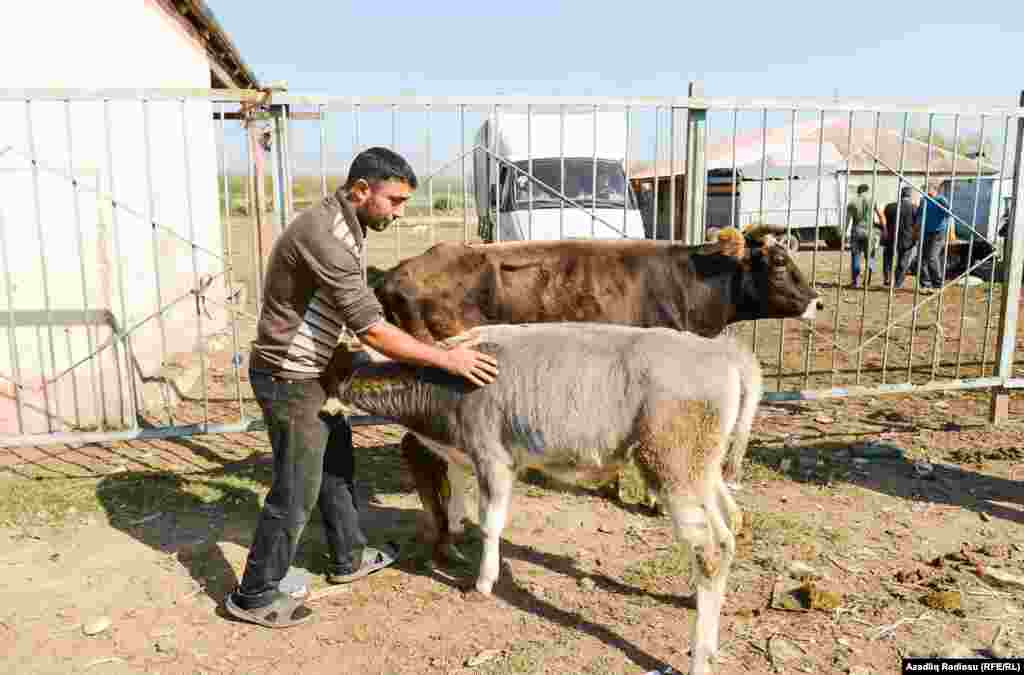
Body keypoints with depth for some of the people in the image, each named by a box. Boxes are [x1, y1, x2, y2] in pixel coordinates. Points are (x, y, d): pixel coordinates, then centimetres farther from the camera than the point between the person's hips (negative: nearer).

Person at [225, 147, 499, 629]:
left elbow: (361, 310, 13)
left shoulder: (343, 226, 5)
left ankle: (348, 559, 39)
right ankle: (253, 594, 21)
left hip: (309, 370, 10)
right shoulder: (325, 236, -28)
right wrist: (448, 360, -24)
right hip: (288, 378, -10)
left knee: (336, 465, 21)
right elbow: (370, 330, -29)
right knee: (296, 490, 3)